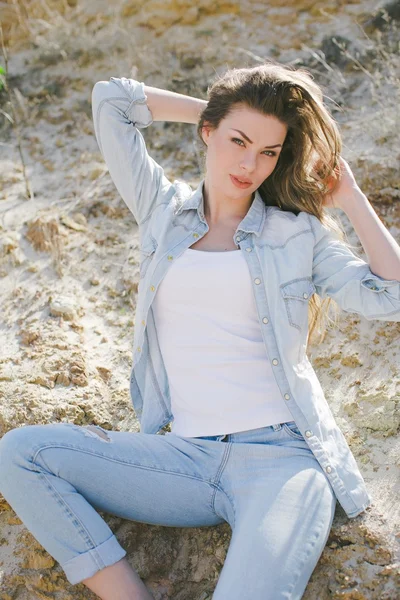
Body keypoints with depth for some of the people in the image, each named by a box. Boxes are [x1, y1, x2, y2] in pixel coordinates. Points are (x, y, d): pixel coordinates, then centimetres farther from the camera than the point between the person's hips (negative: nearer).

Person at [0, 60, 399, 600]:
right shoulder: (163, 209, 14)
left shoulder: (299, 232, 9)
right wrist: (214, 108, 18)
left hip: (282, 458, -3)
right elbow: (111, 99, 15)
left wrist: (351, 198, 4)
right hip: (184, 456, 4)